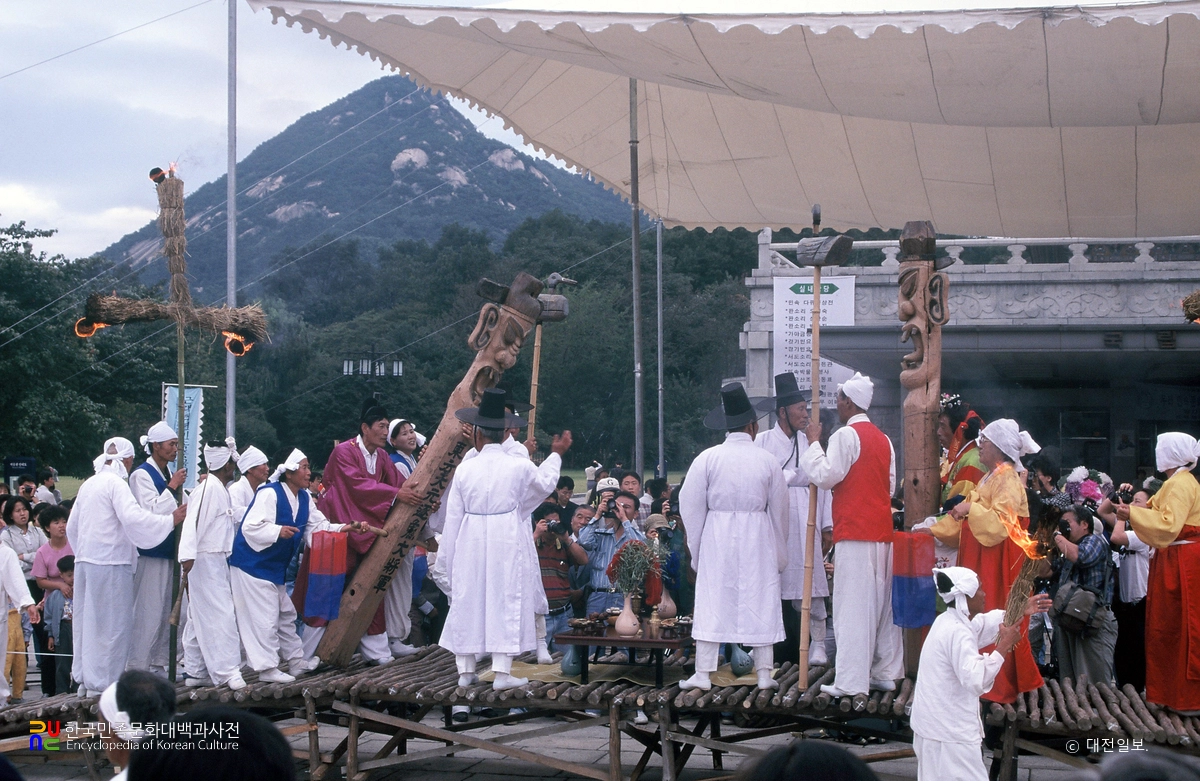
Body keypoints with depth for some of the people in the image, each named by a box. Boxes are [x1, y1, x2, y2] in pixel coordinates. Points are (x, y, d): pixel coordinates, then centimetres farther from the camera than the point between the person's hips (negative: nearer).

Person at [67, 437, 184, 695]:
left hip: (85, 560, 8)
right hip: (110, 564, -8)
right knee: (111, 623, -2)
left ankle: (86, 676, 19)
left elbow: (72, 526, 19)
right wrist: (171, 519, -15)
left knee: (87, 621, 13)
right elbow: (133, 517, -23)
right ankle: (103, 681, 0)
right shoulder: (115, 483, -11)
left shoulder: (88, 484, 14)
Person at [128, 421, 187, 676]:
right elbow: (151, 512, -19)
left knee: (165, 611, 11)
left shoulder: (167, 475, 15)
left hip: (167, 552, 9)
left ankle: (158, 664, 18)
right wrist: (172, 487, -16)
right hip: (149, 553, -9)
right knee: (147, 612, -7)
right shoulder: (142, 475, -10)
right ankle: (138, 668, -3)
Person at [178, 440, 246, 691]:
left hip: (217, 561, 10)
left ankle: (196, 672, 17)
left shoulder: (221, 490, 16)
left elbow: (231, 520, 28)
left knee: (201, 618, 12)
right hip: (206, 560, -10)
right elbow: (193, 521, -23)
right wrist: (187, 555, -31)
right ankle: (227, 671, -14)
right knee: (220, 615, -12)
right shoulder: (209, 488, -14)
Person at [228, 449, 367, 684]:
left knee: (286, 614, 16)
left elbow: (319, 526, 4)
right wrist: (278, 531, -37)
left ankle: (296, 661, 26)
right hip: (252, 564, -9)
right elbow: (250, 528, -26)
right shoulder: (269, 494, -21)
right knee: (264, 618, -7)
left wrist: (346, 528, -10)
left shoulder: (304, 498, 5)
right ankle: (267, 669, -1)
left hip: (275, 566, 9)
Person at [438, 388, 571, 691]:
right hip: (508, 546, -2)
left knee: (467, 602, 10)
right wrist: (556, 454, 32)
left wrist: (448, 556, 11)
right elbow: (545, 484, 16)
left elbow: (453, 516, 1)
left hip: (470, 545, 2)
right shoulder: (520, 467, -6)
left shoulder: (465, 469, -4)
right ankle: (502, 672, -2)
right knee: (506, 603, 1)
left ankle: (465, 670, 14)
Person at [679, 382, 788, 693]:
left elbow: (691, 506, -3)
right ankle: (764, 673, 8)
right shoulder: (767, 460, 0)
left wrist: (696, 550, 6)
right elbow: (779, 510, 6)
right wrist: (780, 554, 17)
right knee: (760, 601, 6)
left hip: (717, 538, -1)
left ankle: (703, 674, 0)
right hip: (758, 539, 1)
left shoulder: (707, 458, -4)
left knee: (711, 601, 1)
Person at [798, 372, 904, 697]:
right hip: (883, 531, 8)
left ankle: (851, 680, -9)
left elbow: (825, 475, -14)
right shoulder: (884, 439, 14)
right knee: (882, 603, 12)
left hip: (855, 533, -8)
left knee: (853, 606, -8)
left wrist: (813, 442, -4)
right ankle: (886, 673, 17)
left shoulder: (846, 435, -10)